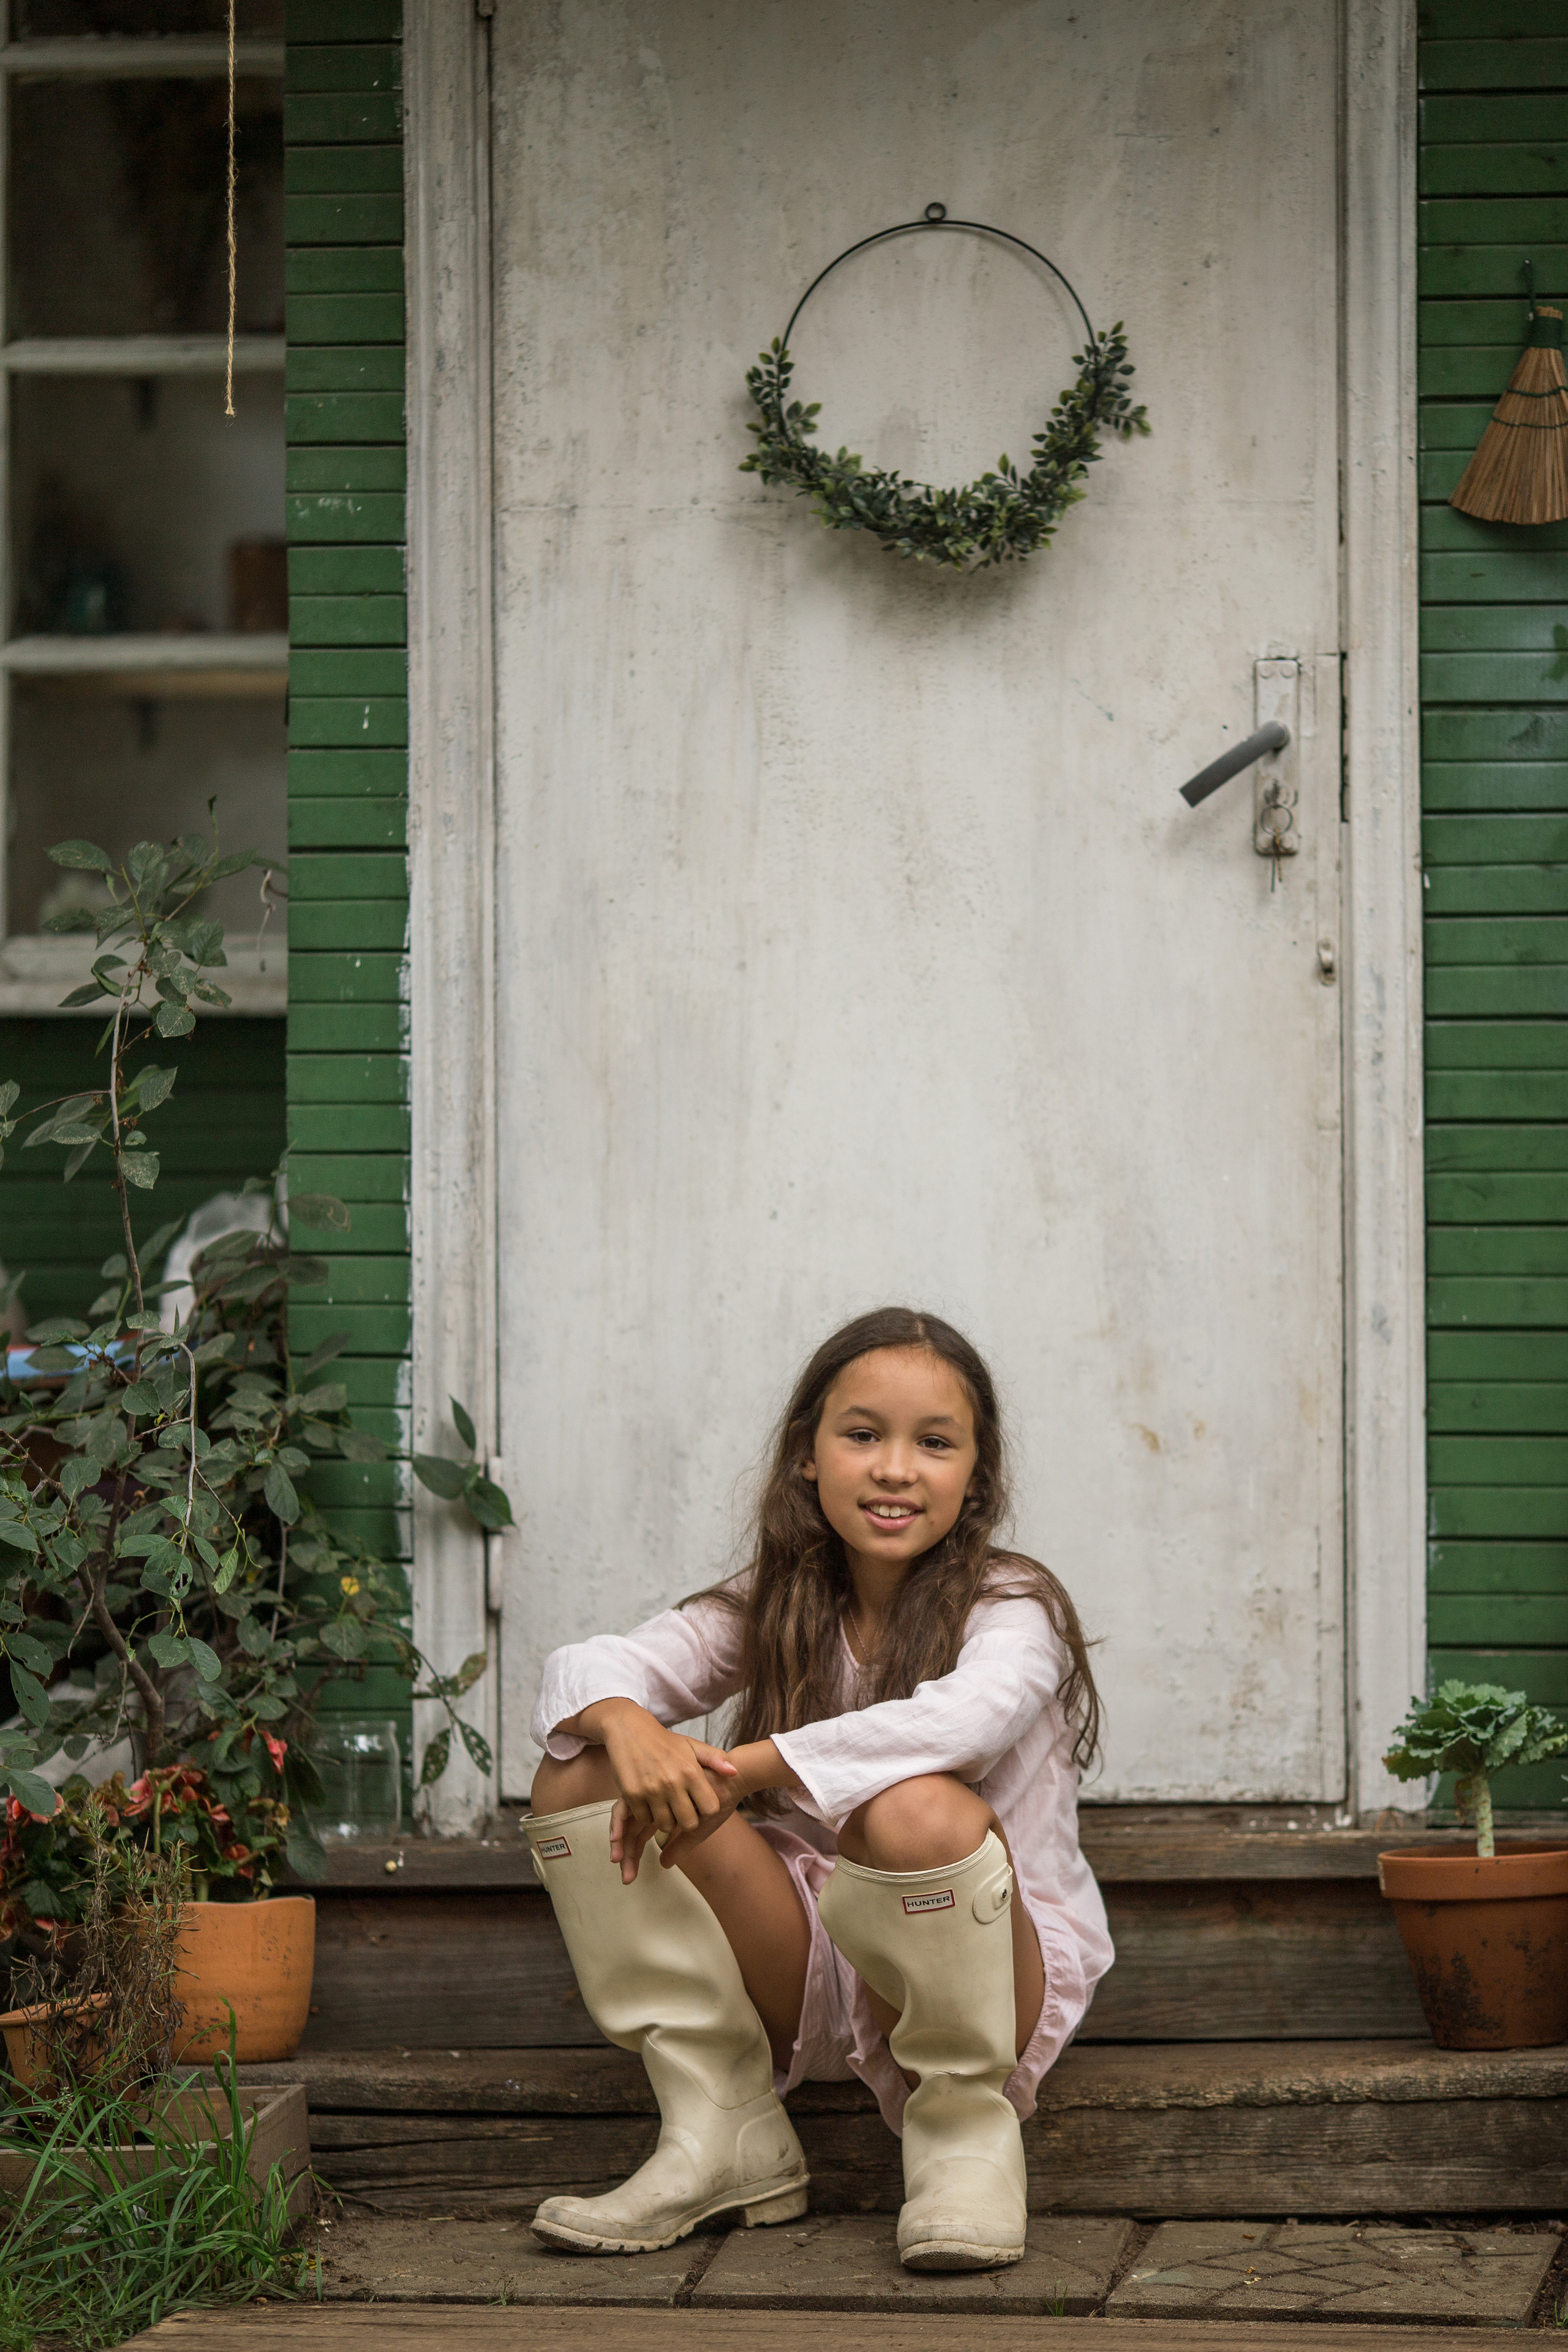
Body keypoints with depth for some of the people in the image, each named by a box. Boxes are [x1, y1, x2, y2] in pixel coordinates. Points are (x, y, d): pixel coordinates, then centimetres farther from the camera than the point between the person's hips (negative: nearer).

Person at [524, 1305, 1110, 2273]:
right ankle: (723, 2135, -6)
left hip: (994, 1972, -5)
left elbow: (963, 1719, -34)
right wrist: (629, 1727, -30)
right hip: (810, 1979, 5)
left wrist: (734, 1770, -32)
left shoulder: (1009, 1609, -11)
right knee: (583, 1773, -12)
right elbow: (588, 1666, -4)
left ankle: (967, 2127, -11)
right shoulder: (770, 1616, 5)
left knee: (914, 1809, -38)